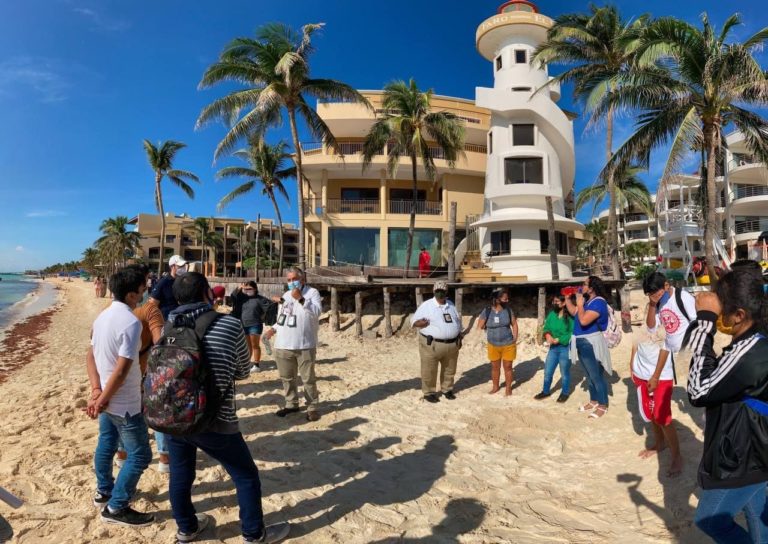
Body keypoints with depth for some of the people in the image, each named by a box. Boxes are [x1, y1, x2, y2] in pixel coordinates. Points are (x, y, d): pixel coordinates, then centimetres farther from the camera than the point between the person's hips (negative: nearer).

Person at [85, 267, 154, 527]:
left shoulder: (103, 316, 3)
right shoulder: (131, 322, -25)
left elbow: (91, 355, 6)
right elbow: (121, 371, -26)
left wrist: (96, 390, -1)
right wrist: (102, 401, -15)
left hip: (107, 398, 9)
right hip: (124, 403, -9)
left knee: (106, 444, 25)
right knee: (140, 455, 3)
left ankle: (104, 491, 43)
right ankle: (115, 508, 13)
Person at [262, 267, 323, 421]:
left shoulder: (312, 292, -4)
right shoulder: (286, 295, 17)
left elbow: (317, 312, -18)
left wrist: (301, 299, -25)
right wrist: (273, 329, 11)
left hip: (305, 345, -6)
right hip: (283, 345, 6)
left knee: (308, 378, 2)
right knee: (287, 378, 15)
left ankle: (312, 407, 13)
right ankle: (291, 404, 30)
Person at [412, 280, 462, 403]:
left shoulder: (451, 305, 10)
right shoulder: (426, 305, -6)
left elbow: (457, 323, 19)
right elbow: (414, 321, -6)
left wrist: (459, 339, 16)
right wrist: (420, 323, -28)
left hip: (452, 344, 5)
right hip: (431, 345, -5)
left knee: (449, 370, 17)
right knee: (429, 371, 3)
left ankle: (447, 389, 35)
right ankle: (429, 392, 19)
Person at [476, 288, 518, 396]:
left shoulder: (508, 310, -7)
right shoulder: (487, 311, -12)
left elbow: (514, 324, 4)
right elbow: (479, 327, -3)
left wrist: (515, 339, 0)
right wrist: (491, 331, 0)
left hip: (508, 345, 0)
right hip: (493, 345, 0)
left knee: (507, 367, 10)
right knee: (495, 367, 16)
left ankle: (508, 388, 27)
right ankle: (495, 386, 34)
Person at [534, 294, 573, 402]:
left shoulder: (570, 316, -16)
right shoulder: (551, 314, 3)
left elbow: (572, 333, -19)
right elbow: (546, 327, 5)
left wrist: (558, 340, -21)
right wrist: (547, 335, -17)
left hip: (565, 348, -6)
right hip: (553, 347, 6)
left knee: (564, 373, 12)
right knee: (547, 371, 13)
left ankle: (565, 393, 32)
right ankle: (546, 391, 32)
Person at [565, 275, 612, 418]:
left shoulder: (598, 302, -18)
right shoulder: (587, 300, 9)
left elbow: (584, 321, -28)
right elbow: (573, 312, 21)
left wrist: (579, 304, -18)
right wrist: (567, 298, 13)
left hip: (591, 344, -10)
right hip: (582, 343, 10)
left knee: (596, 376, 0)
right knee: (589, 375, 19)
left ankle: (603, 405, 11)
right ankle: (594, 401, 31)